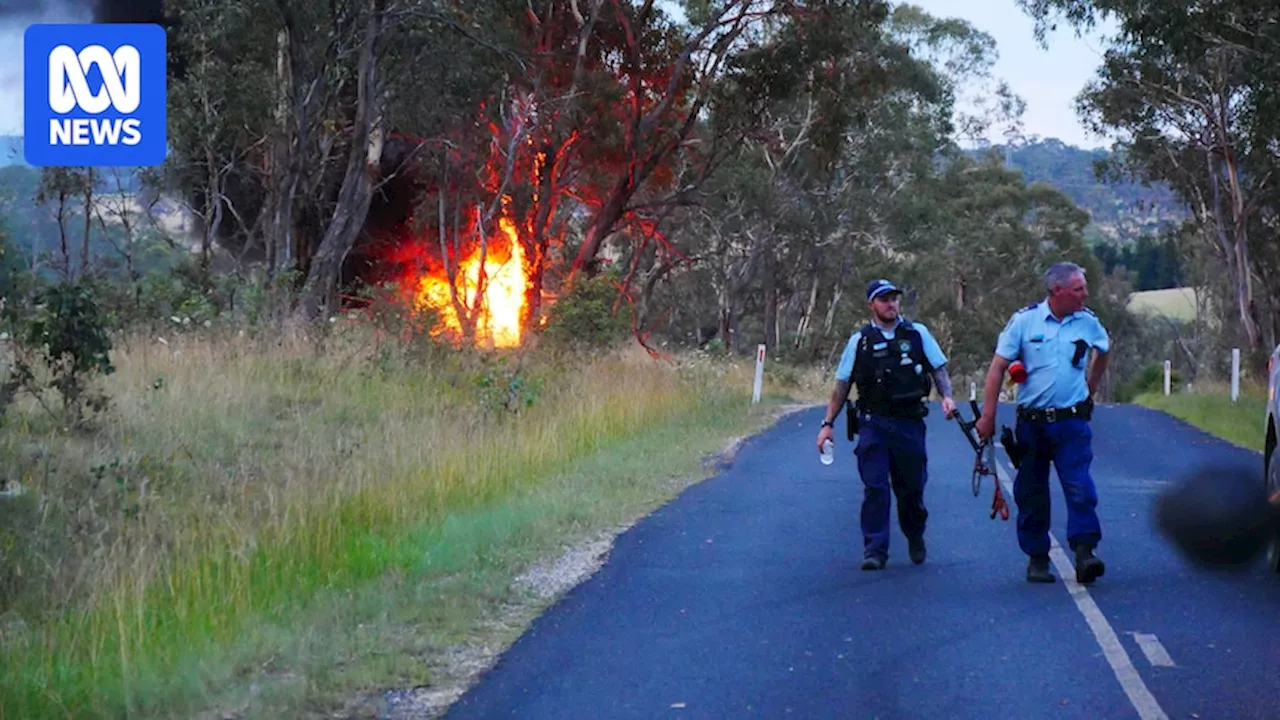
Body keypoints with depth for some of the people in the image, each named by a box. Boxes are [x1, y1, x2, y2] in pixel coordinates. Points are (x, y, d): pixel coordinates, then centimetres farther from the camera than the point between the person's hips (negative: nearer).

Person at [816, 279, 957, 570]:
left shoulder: (918, 333, 8)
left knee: (912, 487, 8)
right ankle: (874, 551, -2)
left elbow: (939, 369, 12)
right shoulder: (859, 341, 6)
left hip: (910, 422, 1)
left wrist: (947, 396, -7)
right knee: (875, 487, -7)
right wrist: (828, 423, 4)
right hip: (873, 423, -1)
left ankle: (915, 537, 34)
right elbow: (842, 385, 8)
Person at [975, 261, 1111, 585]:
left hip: (1072, 422, 1)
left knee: (1080, 488, -14)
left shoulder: (1088, 322, 3)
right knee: (1030, 493, 6)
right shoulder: (1024, 321, -5)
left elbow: (1104, 351, 26)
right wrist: (988, 415, -10)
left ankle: (1084, 553, -16)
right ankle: (1037, 558, 16)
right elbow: (998, 366, -5)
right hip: (1031, 422, -1)